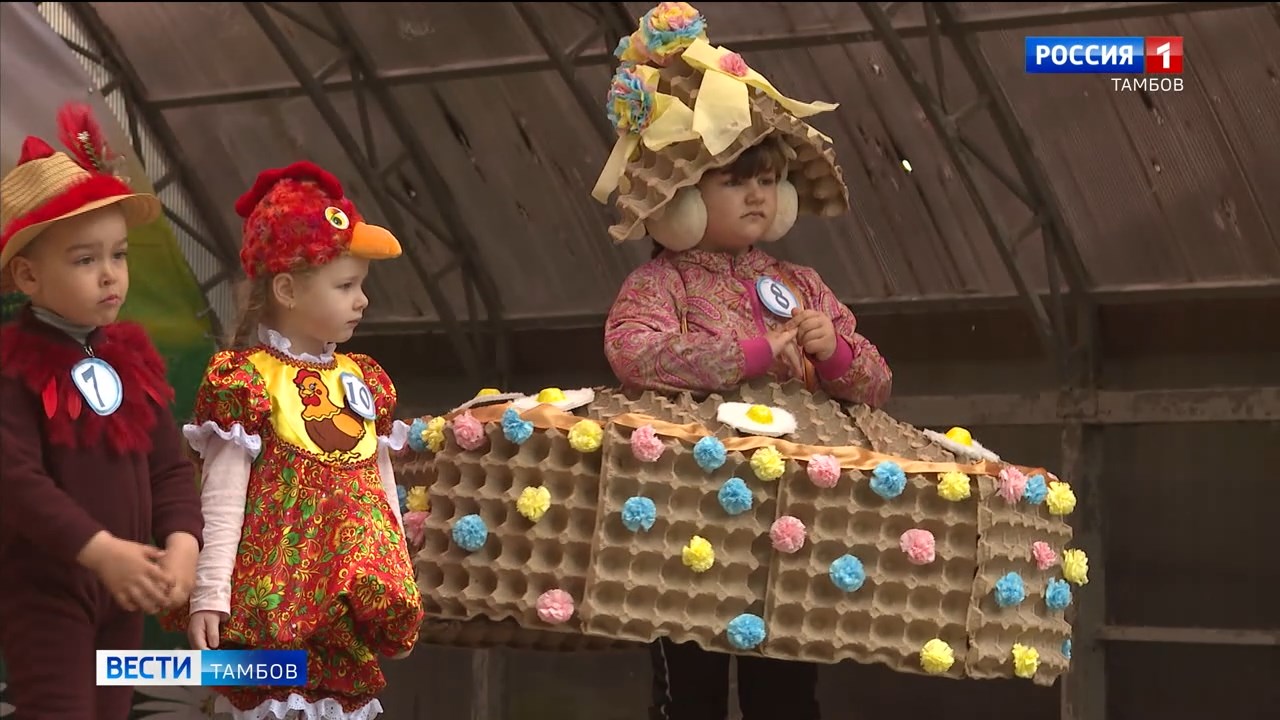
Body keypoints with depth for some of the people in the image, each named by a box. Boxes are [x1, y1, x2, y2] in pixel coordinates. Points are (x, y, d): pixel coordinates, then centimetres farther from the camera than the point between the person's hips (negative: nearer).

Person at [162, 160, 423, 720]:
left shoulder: (365, 380, 13)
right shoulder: (245, 379, -7)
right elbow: (223, 499, -8)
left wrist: (398, 590, 20)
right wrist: (210, 594, -12)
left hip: (359, 595, 6)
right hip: (277, 589, -6)